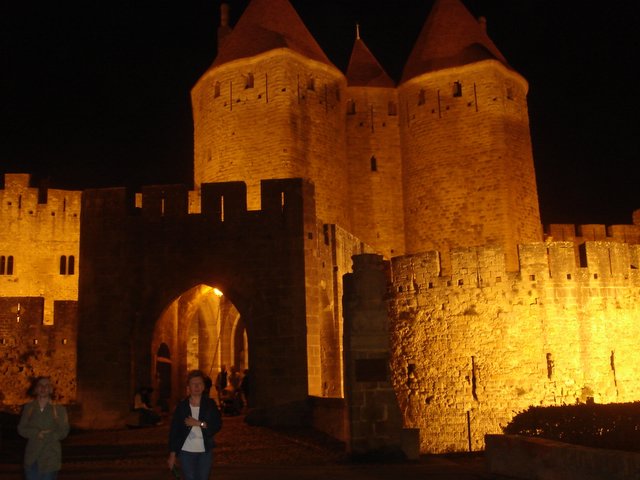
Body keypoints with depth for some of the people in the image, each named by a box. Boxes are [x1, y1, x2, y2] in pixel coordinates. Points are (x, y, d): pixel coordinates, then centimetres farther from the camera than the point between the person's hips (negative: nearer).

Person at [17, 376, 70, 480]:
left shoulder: (59, 409, 1)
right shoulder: (28, 408, 8)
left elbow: (63, 432, -1)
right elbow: (21, 429, 4)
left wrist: (45, 436, -13)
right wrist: (37, 433, -12)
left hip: (50, 457, -2)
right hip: (32, 457, 2)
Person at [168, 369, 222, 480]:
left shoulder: (210, 404, 1)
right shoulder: (182, 406, -1)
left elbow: (218, 425, -6)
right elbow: (174, 431, -1)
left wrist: (199, 423, -16)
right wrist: (172, 454, -4)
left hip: (205, 451, 1)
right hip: (186, 451, -1)